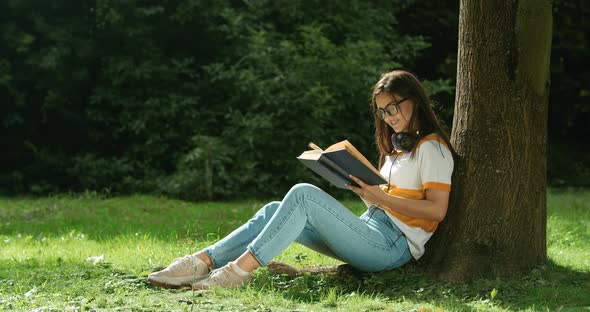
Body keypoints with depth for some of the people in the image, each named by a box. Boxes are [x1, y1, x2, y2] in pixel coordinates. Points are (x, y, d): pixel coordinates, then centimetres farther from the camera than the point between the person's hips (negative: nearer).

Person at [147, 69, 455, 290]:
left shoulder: (432, 148, -3)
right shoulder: (399, 145, 25)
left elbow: (437, 209, -15)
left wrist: (381, 198, -18)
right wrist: (365, 190, 2)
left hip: (393, 246, -9)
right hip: (373, 231, 9)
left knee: (303, 194, -25)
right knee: (274, 211, -6)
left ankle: (242, 268, -29)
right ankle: (202, 261, -18)